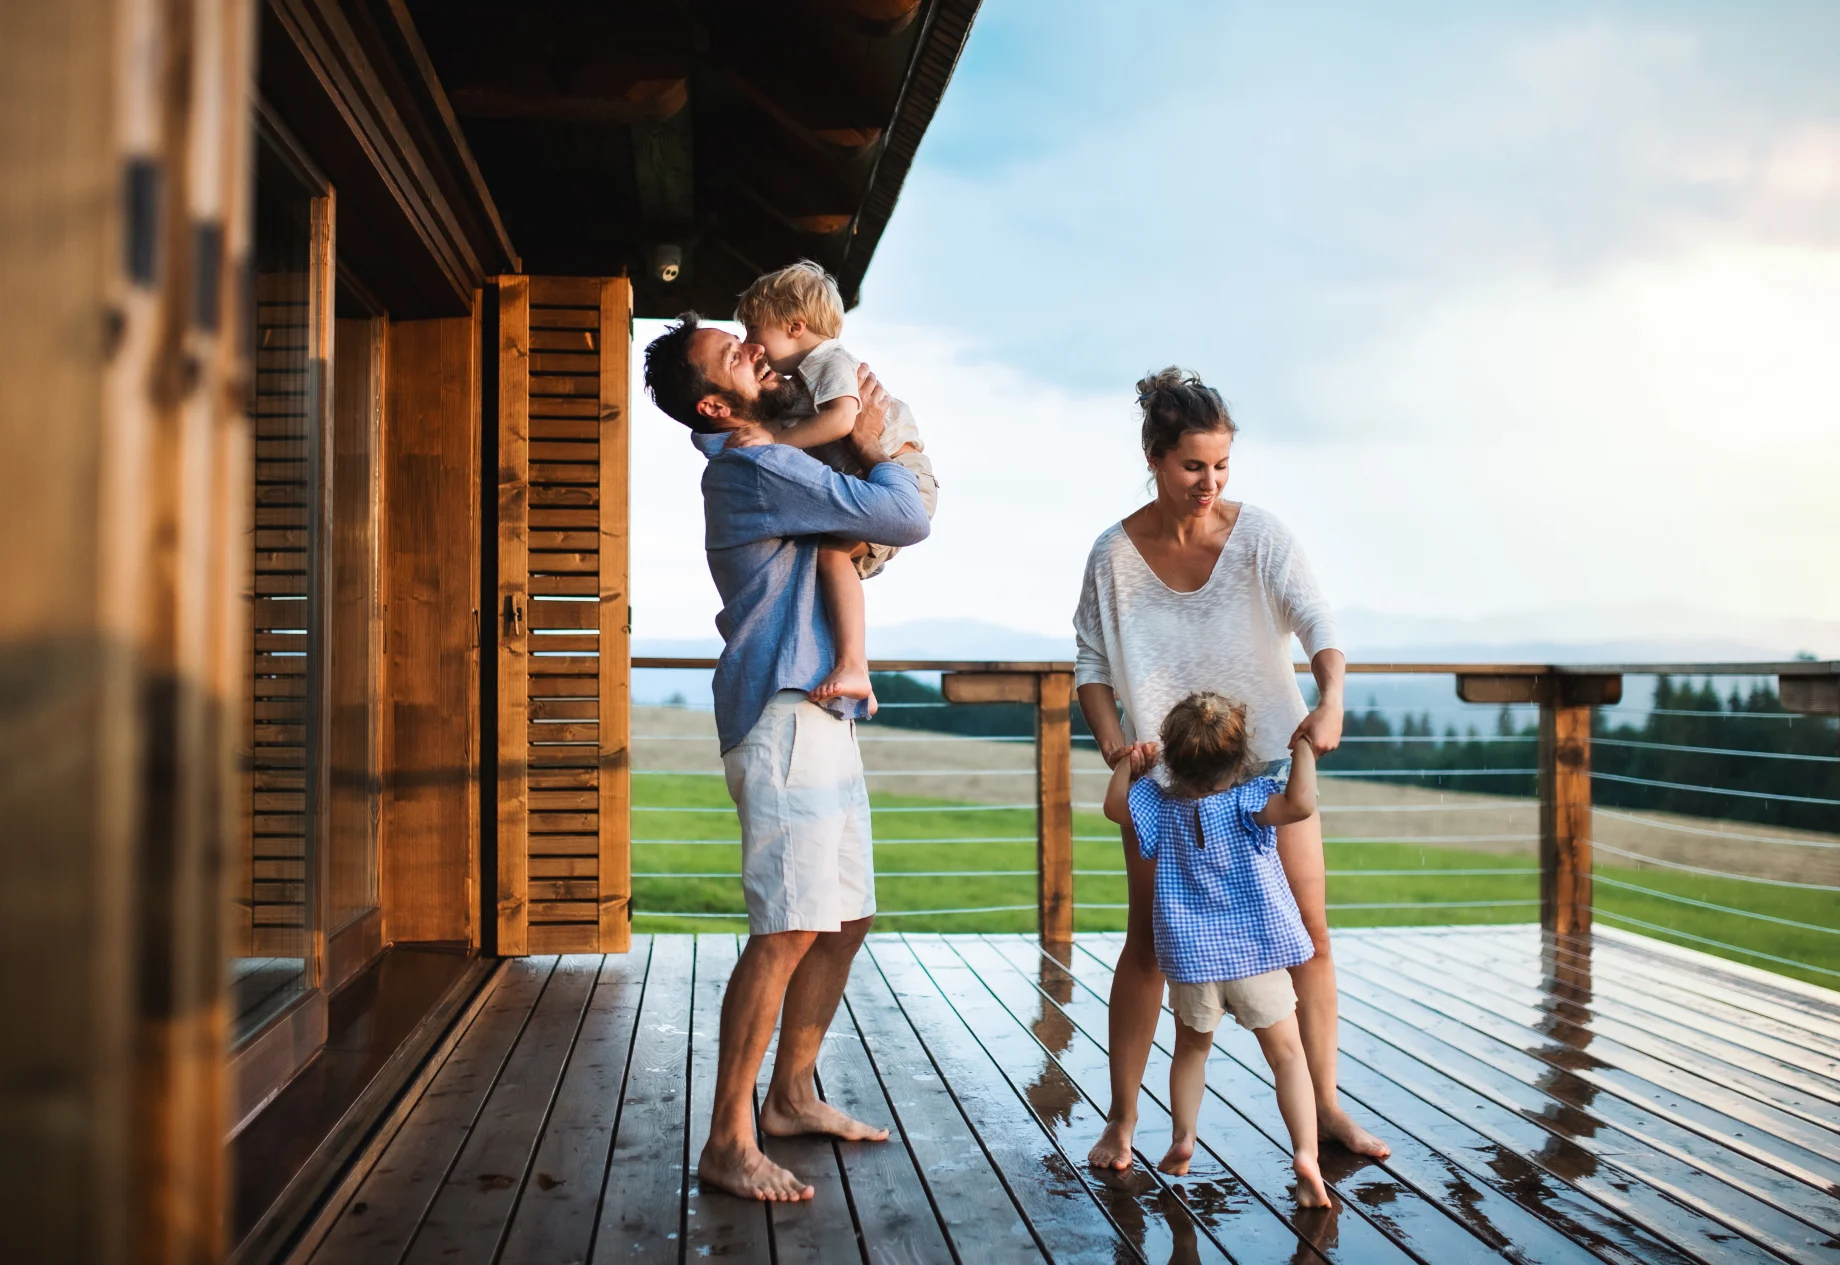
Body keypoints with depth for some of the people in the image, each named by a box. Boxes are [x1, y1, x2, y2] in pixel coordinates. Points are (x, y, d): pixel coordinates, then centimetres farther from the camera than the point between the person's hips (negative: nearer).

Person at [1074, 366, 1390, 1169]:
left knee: (1308, 932, 3)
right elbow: (1092, 664, -5)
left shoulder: (1258, 534, -10)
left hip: (1269, 755, 1)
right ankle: (1121, 1119, 14)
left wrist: (1329, 702, -34)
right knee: (1148, 943, 2)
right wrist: (1110, 737, -22)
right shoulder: (1115, 554, -11)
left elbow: (1319, 625, -16)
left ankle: (1325, 1107, 18)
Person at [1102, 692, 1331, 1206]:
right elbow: (1301, 804, -30)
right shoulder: (1248, 802, -13)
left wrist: (1129, 763, 25)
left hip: (1191, 956, 3)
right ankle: (1305, 1153, -9)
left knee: (1191, 1048, 24)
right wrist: (1303, 749, -18)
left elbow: (1114, 805, 16)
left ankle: (1181, 1140, 28)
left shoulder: (1161, 808, 0)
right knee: (1287, 1054, 3)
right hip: (1256, 953, -3)